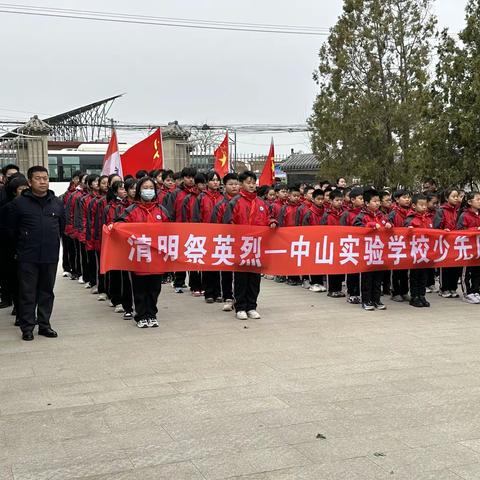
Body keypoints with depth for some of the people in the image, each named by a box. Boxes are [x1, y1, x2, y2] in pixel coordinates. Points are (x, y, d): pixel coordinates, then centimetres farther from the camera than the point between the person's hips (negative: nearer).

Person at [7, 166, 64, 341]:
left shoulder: (57, 203, 5)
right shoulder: (19, 203, -5)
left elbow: (62, 226, 17)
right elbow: (12, 228, 3)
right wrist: (23, 245, 9)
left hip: (50, 256, 3)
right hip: (27, 257, -3)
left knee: (47, 292, 11)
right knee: (27, 293, 2)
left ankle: (44, 324, 22)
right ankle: (27, 327, 11)